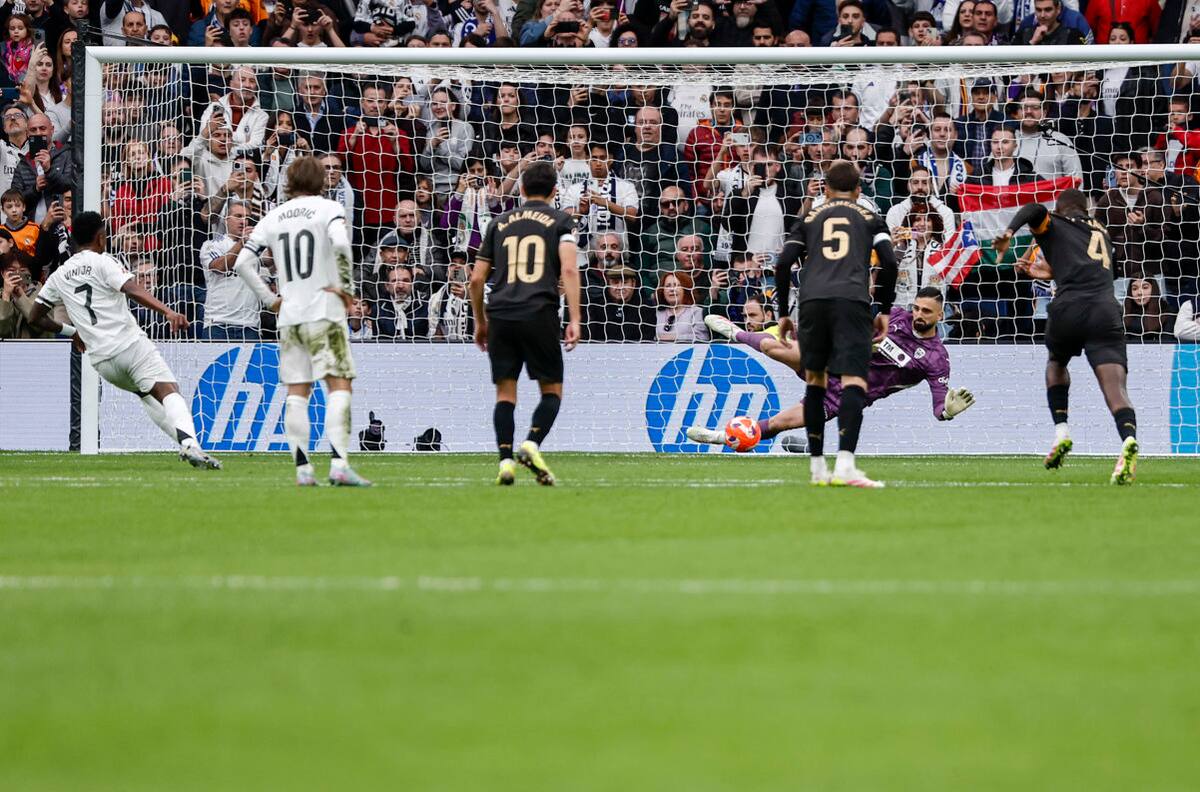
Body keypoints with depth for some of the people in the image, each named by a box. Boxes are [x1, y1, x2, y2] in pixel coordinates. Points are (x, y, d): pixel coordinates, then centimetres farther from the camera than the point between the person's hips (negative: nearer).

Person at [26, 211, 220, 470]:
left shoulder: (59, 276, 16)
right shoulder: (102, 262, 0)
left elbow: (35, 318, 22)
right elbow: (132, 290, -17)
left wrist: (70, 332, 37)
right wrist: (168, 312, -29)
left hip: (101, 359, 5)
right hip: (130, 343, -5)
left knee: (147, 394, 25)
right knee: (168, 391, -16)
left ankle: (185, 442, 11)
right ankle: (189, 443, -42)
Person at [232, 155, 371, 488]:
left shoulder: (273, 217, 11)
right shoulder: (328, 209, -2)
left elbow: (243, 262, 7)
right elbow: (340, 242, -21)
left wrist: (269, 298, 13)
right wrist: (346, 287, -11)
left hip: (288, 317, 4)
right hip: (324, 312, -4)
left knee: (297, 392, 8)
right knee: (339, 385, -6)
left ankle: (303, 469, 3)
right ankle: (339, 464, -20)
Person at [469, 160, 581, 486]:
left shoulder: (500, 223, 18)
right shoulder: (560, 221, 8)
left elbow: (477, 278, 17)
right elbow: (569, 269, -7)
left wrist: (480, 322, 28)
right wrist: (574, 320, -9)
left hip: (500, 315, 3)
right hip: (539, 313, -3)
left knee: (505, 392, 7)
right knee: (552, 389, 8)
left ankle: (505, 460, -5)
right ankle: (532, 444, -15)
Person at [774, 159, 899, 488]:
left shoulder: (810, 218, 25)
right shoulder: (870, 219, 22)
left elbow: (784, 264, 14)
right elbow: (889, 262, 9)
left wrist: (783, 313, 21)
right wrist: (885, 310, 17)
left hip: (813, 301, 2)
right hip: (852, 301, -2)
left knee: (815, 380, 19)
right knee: (854, 383, -11)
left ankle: (817, 467, 19)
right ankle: (845, 465, -30)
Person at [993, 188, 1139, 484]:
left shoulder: (1053, 225, 18)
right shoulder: (1102, 234, 31)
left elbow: (1035, 209, -5)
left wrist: (1008, 233, -17)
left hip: (1069, 308, -2)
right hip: (1107, 311, 2)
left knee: (1056, 363, 31)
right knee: (1115, 386, -11)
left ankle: (1061, 431, 17)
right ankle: (1129, 438, -40)